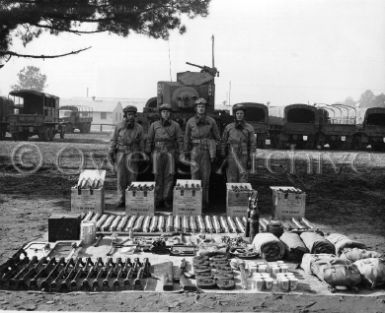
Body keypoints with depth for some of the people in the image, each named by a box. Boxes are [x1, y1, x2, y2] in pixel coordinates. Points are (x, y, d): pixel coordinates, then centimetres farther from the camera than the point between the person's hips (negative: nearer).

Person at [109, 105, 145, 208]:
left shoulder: (139, 128, 1)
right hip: (120, 154, 1)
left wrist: (142, 155, 7)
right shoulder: (119, 126, 0)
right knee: (121, 177, 1)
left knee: (132, 176, -5)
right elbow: (114, 140, 4)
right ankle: (122, 199, 8)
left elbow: (141, 142, 7)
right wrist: (111, 154, -2)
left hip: (132, 154, 0)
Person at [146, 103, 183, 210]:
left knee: (169, 176, -2)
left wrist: (179, 153, -4)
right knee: (158, 176, 1)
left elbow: (180, 140, 4)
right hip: (158, 153, 1)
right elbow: (149, 140, 9)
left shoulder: (175, 125, 5)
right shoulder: (154, 125, 7)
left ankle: (167, 200, 4)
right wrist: (147, 154, 3)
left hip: (170, 153, 0)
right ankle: (158, 200, 7)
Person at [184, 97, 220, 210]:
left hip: (207, 151, 0)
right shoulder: (190, 122, 4)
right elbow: (187, 138, 10)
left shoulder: (211, 121, 3)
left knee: (205, 176, 3)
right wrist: (186, 153, 8)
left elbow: (217, 137, 8)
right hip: (195, 151, 0)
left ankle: (204, 201, 11)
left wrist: (214, 152, 3)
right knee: (195, 174, -6)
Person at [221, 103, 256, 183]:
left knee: (243, 180, -1)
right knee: (232, 180, 1)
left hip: (244, 158, -1)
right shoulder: (228, 128, 6)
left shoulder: (249, 128, 3)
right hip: (231, 158, 1)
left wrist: (250, 160, -2)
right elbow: (223, 143, 8)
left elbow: (252, 144, 3)